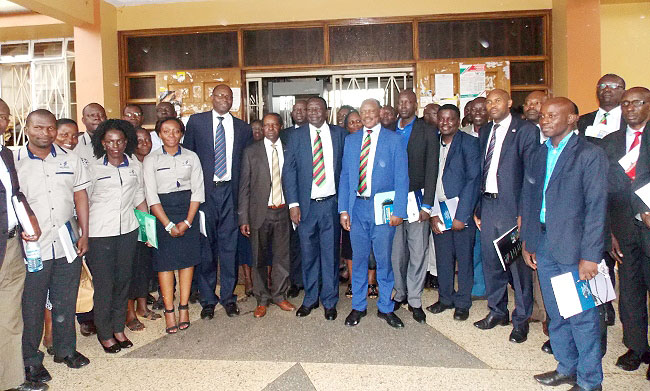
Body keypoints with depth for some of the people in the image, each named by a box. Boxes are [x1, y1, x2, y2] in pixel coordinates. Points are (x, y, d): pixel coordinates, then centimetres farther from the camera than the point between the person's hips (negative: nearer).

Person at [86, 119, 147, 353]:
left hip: (128, 230, 3)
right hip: (100, 233, -3)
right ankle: (105, 333, 18)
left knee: (123, 280, 11)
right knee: (104, 283, 1)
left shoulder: (135, 166, 7)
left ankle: (119, 328, 26)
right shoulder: (93, 168, -2)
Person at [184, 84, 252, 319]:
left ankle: (228, 297, 18)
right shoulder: (196, 121, 5)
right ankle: (207, 299, 17)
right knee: (205, 245, 4)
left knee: (229, 245, 5)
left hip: (229, 191, 1)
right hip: (204, 190, -1)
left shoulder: (242, 128, 10)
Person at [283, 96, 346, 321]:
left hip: (331, 203, 0)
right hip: (306, 204, 0)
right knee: (308, 254, 9)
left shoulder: (339, 134, 5)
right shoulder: (296, 136, 3)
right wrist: (293, 204, -6)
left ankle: (330, 302, 22)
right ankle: (310, 299, 27)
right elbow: (288, 171, 2)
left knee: (331, 254, 7)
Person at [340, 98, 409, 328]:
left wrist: (398, 210, -10)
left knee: (384, 260, 5)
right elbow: (345, 177, 10)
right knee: (358, 258, 10)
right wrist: (343, 209, 3)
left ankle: (385, 308, 22)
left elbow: (401, 178, -2)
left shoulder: (394, 140, 1)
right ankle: (358, 307, 25)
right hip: (357, 207, 3)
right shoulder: (351, 140, 11)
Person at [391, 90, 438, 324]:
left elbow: (431, 171, -3)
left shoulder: (428, 133, 1)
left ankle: (414, 300, 14)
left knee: (418, 252, 1)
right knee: (396, 252, 8)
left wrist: (426, 205, -9)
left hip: (416, 199, -2)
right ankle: (400, 294, 25)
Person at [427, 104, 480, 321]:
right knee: (442, 257, 12)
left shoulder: (469, 143, -5)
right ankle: (445, 298, 28)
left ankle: (462, 303, 20)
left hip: (461, 211, -4)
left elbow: (473, 180, -10)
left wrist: (461, 215, -15)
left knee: (464, 257, 4)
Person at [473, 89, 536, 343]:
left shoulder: (525, 130, -5)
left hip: (512, 207, -6)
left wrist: (524, 212, -15)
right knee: (490, 261, 13)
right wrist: (477, 207, 10)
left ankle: (521, 319, 18)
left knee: (518, 263, 2)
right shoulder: (484, 131, 14)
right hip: (487, 205, 6)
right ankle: (497, 311, 31)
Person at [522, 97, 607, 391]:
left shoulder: (590, 155, -8)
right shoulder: (537, 155, 12)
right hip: (543, 245, 6)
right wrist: (527, 241, 10)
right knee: (555, 314, 16)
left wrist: (590, 255, -16)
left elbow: (597, 207, -12)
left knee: (582, 317, 3)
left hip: (573, 246, -6)